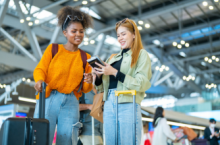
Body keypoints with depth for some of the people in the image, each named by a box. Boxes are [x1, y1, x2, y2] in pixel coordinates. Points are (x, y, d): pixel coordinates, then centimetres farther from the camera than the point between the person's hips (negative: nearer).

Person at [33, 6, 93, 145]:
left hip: (71, 103, 2)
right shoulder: (53, 49, 9)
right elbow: (40, 69, 1)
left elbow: (85, 89, 14)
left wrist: (88, 83, -8)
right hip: (48, 98, -2)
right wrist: (40, 80, -21)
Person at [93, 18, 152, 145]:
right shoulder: (113, 58, 20)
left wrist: (115, 73, -14)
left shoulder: (141, 54, 5)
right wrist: (99, 75, -1)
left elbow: (142, 84, -10)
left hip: (128, 105, -5)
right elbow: (101, 88, 20)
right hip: (109, 105, 5)